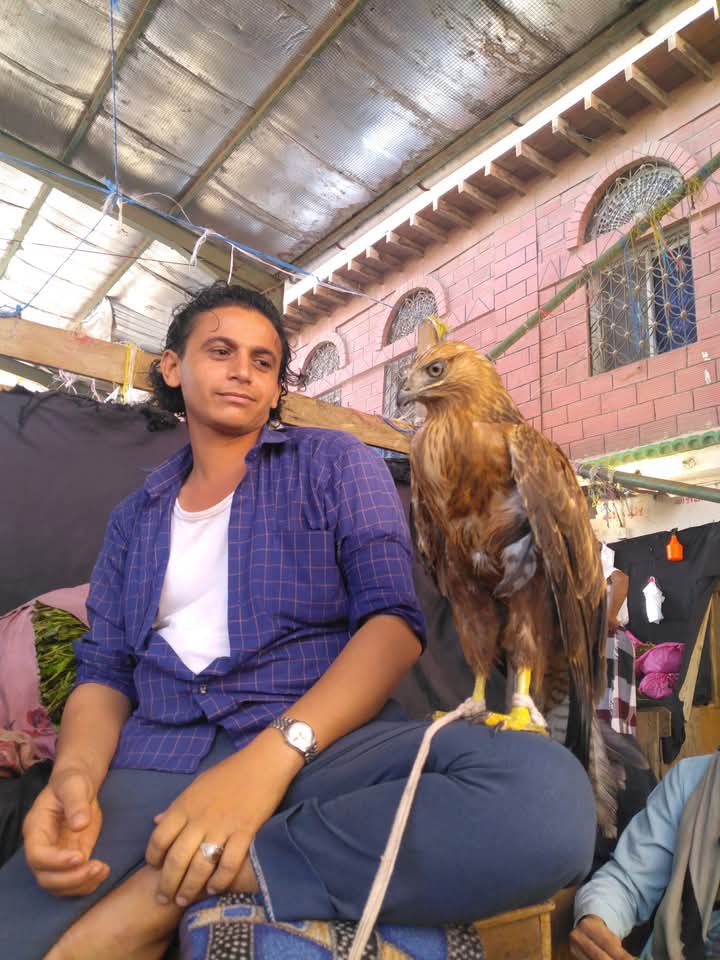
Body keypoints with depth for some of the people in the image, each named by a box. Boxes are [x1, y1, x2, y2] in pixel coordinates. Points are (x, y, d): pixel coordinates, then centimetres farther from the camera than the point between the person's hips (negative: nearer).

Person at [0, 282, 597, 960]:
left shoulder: (338, 465, 7)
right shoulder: (134, 518, 19)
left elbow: (394, 621, -4)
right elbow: (103, 670, 14)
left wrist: (275, 751, -19)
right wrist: (74, 772, -10)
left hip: (322, 740, 1)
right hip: (156, 764, 0)